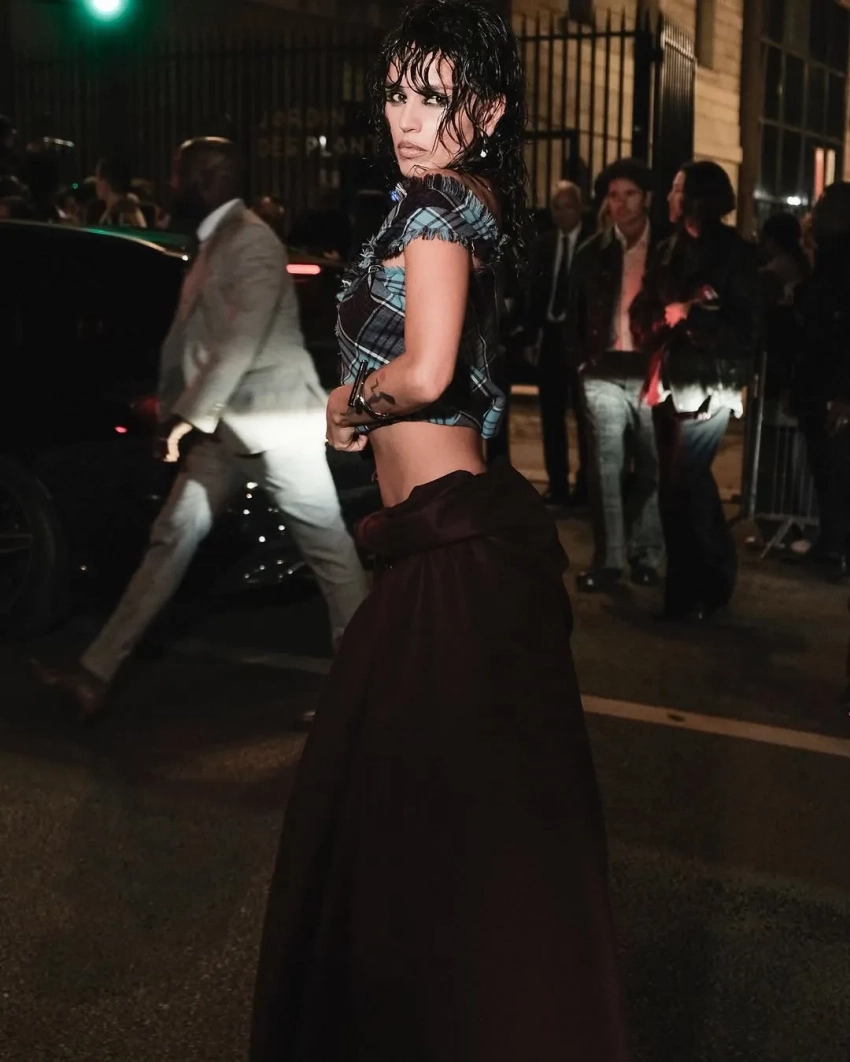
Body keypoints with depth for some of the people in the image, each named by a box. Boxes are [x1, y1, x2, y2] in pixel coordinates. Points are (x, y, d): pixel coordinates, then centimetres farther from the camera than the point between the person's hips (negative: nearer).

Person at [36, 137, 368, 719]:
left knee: (328, 546, 1)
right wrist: (175, 410, 16)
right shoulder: (214, 243, 16)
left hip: (274, 418, -10)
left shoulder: (252, 240, -14)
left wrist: (192, 414, -20)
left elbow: (244, 338, -22)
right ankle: (97, 673, 8)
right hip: (223, 425, 10)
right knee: (174, 539, 6)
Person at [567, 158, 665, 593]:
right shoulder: (592, 253, 9)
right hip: (605, 375, 1)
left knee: (651, 468, 5)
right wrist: (581, 362, 6)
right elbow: (576, 315, 14)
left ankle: (646, 557, 14)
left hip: (654, 374, 0)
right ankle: (608, 559, -3)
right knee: (606, 467, -6)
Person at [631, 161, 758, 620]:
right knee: (674, 483, 7)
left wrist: (690, 317, -12)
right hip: (671, 379, 6)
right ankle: (687, 584, 18)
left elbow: (746, 325, -9)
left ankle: (711, 581, 2)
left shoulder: (734, 252, -3)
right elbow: (643, 311, 10)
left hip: (709, 381, -6)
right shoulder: (671, 249, 15)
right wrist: (663, 320, -10)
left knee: (686, 479, -11)